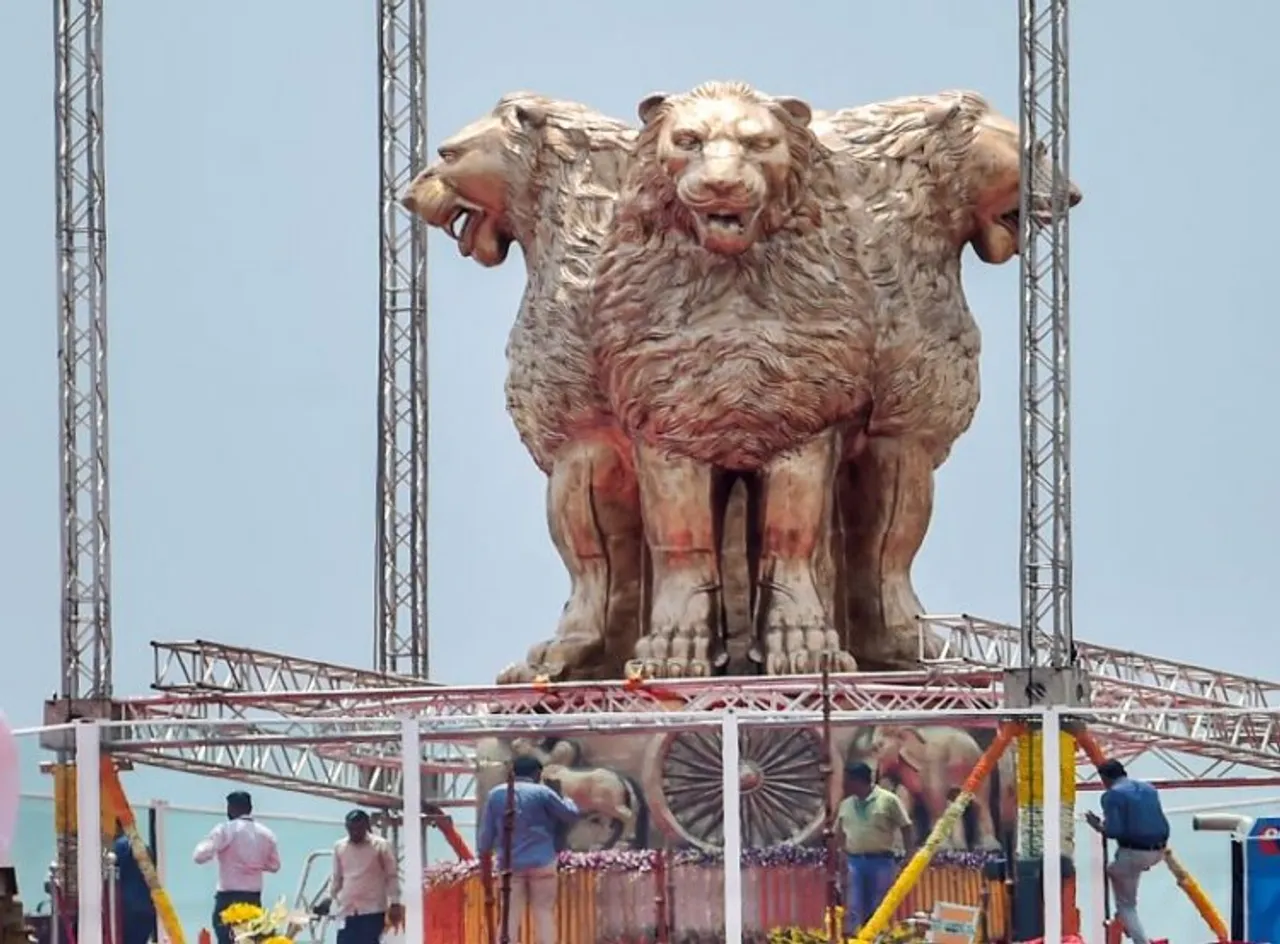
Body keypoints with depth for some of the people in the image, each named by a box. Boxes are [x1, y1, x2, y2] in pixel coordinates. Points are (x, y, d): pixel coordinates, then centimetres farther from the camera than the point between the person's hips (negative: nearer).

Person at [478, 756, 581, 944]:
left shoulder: (495, 794, 7)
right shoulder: (542, 792, -2)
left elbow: (486, 833, 7)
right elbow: (571, 815, 5)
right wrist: (567, 801, 26)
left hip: (510, 865, 2)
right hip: (541, 863, -2)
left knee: (510, 916, 2)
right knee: (544, 913, 1)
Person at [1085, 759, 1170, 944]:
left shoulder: (1112, 795, -9)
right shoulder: (1149, 789, 13)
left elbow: (1114, 831, -16)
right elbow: (1163, 826, 15)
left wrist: (1098, 826, 3)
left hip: (1133, 852, -7)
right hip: (1157, 852, 7)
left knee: (1126, 905, 8)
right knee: (1114, 870, 35)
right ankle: (1124, 921, 34)